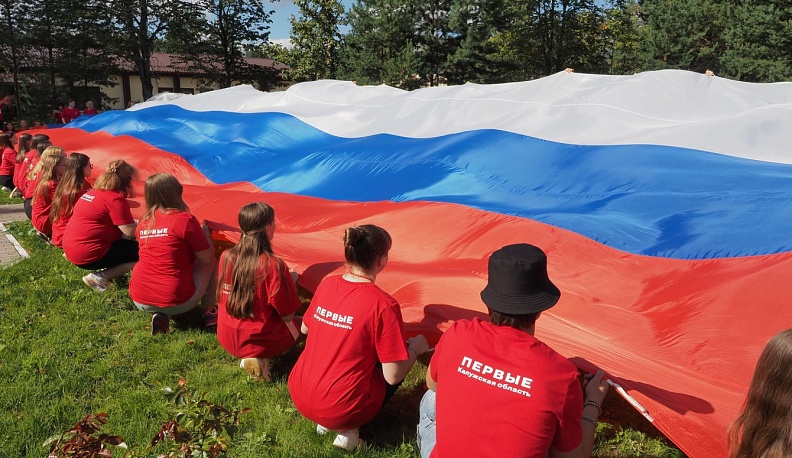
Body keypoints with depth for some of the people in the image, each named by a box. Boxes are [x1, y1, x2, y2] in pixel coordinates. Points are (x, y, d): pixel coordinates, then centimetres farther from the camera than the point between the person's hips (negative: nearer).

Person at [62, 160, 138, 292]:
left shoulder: (93, 192, 11)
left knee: (126, 242, 24)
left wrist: (133, 223, 18)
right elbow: (130, 232, -17)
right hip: (87, 255, -10)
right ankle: (100, 277, -11)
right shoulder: (115, 199, -16)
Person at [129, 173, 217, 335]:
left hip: (139, 301, 5)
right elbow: (208, 258, -7)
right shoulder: (185, 219, -12)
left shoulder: (142, 222, 6)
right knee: (208, 263, 17)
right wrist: (206, 233, 11)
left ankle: (158, 314, 13)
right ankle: (209, 312, 15)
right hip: (176, 303, -5)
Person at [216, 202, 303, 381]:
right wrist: (291, 282, 3)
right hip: (259, 342, -6)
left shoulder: (226, 257, -8)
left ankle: (249, 355, 8)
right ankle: (260, 358, 3)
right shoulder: (274, 265, -25)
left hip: (226, 339, 6)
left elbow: (225, 298, 9)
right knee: (302, 323, 20)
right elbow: (287, 315, -16)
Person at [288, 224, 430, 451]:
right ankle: (348, 428, 4)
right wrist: (415, 348, 2)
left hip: (299, 396, 6)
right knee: (401, 364, 17)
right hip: (339, 410, -6)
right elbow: (393, 376, -16)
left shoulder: (327, 283, -2)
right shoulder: (384, 304, -20)